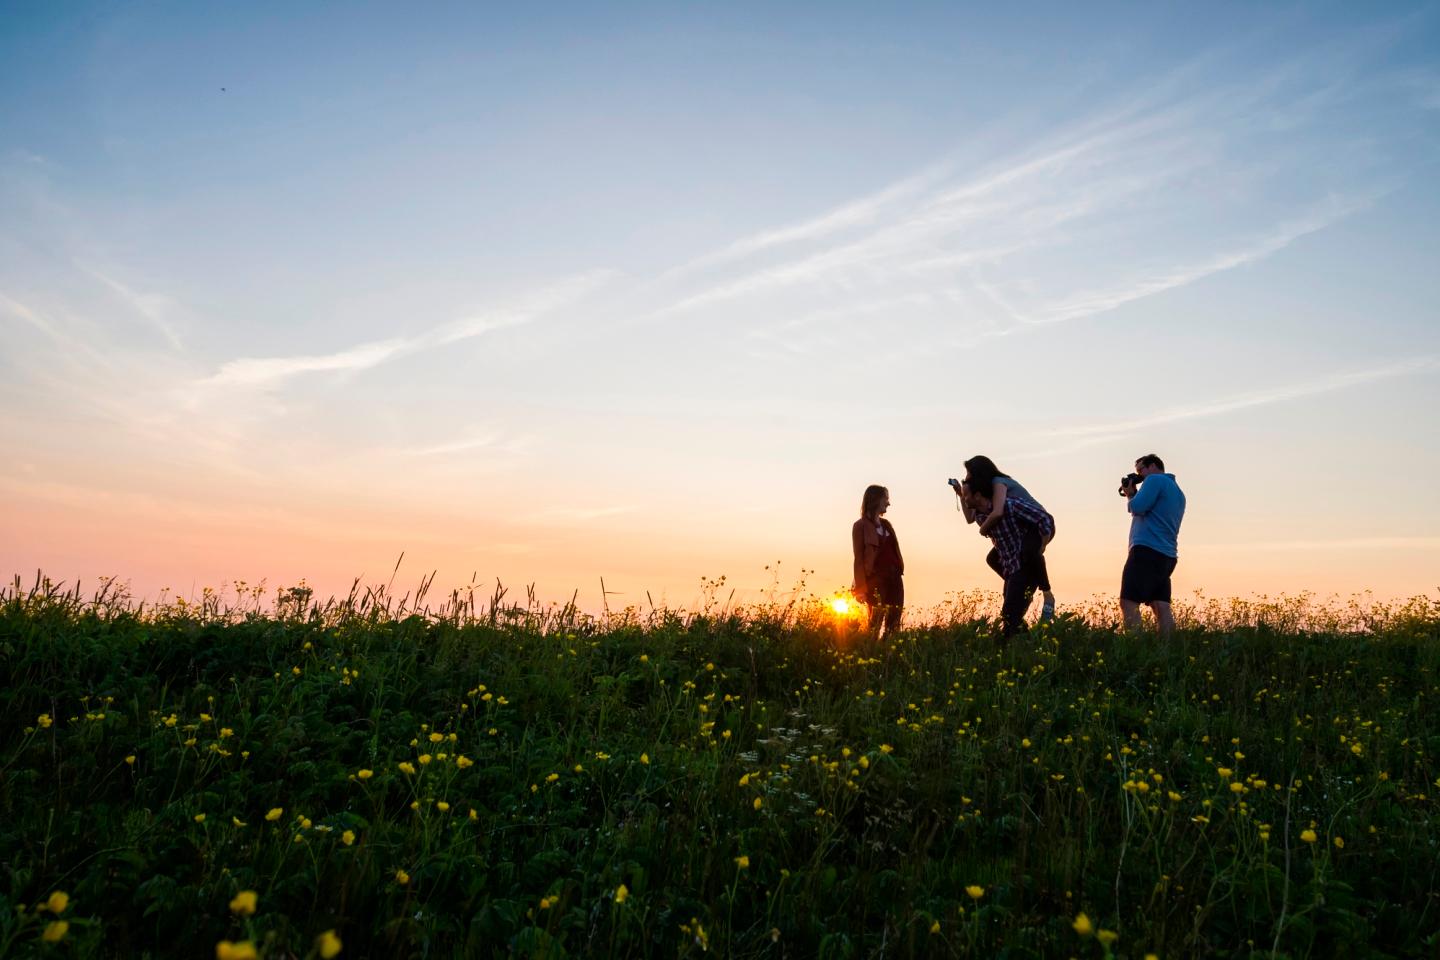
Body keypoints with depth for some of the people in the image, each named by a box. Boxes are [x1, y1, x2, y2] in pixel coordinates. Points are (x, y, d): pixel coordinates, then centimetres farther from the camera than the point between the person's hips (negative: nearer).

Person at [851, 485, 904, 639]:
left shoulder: (886, 524, 16)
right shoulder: (861, 526, -4)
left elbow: (893, 552, 15)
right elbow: (859, 558, -7)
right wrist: (861, 588, -11)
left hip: (894, 579, 6)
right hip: (876, 580, -6)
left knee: (893, 626, 5)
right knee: (875, 625, -6)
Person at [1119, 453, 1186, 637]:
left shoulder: (1155, 480, -1)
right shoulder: (1178, 492, 26)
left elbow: (1137, 508, -12)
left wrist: (1130, 494, 8)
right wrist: (1133, 496, 20)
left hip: (1147, 550, -9)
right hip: (1167, 555, 9)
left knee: (1128, 602, -14)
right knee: (1161, 607, 3)